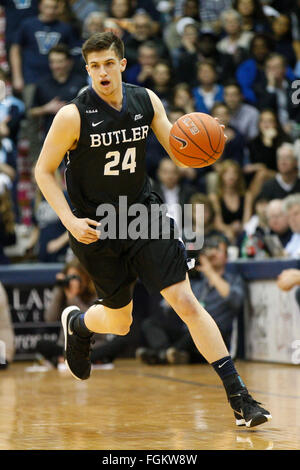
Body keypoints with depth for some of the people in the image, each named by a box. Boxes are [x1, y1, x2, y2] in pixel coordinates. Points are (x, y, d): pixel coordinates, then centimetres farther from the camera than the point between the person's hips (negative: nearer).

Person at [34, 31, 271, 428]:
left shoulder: (147, 102, -3)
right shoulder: (73, 115, -14)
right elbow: (44, 171, -6)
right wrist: (70, 220, -18)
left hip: (144, 215, 2)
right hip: (96, 228, -2)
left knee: (186, 303, -10)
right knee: (120, 323, 11)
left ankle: (239, 398, -10)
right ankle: (76, 323, 49)